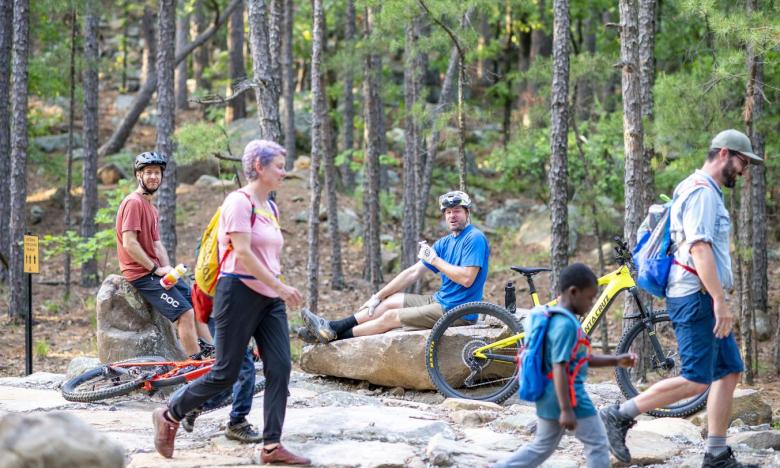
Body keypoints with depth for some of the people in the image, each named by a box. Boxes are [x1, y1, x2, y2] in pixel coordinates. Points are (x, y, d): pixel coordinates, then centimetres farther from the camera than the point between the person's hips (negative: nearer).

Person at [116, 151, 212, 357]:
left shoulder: (150, 207, 18)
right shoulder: (134, 202, -13)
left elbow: (157, 244, 14)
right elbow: (129, 243, -20)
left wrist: (167, 268, -4)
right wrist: (156, 269, -16)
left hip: (155, 271, 10)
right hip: (141, 274, -10)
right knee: (185, 314, -15)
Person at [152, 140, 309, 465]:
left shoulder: (271, 208, 15)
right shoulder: (239, 202, -11)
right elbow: (243, 251, -19)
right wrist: (280, 286, -22)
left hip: (269, 297, 8)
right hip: (240, 291, -8)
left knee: (280, 367, -3)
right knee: (226, 373, -4)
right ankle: (169, 417, 16)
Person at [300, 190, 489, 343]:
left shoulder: (475, 238, -14)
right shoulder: (445, 243, 14)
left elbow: (467, 279, -25)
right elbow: (413, 272, 12)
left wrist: (434, 259, -17)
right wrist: (377, 296, 8)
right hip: (441, 301, 9)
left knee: (390, 317, -8)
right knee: (389, 301, 8)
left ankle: (334, 335, 1)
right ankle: (331, 327, 6)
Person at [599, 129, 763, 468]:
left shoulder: (705, 192, 21)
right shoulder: (702, 192, -13)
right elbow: (700, 249, -23)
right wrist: (720, 301, -26)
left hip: (704, 299, 11)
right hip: (697, 297, -11)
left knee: (729, 372, 8)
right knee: (696, 380, -13)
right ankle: (619, 417, -9)